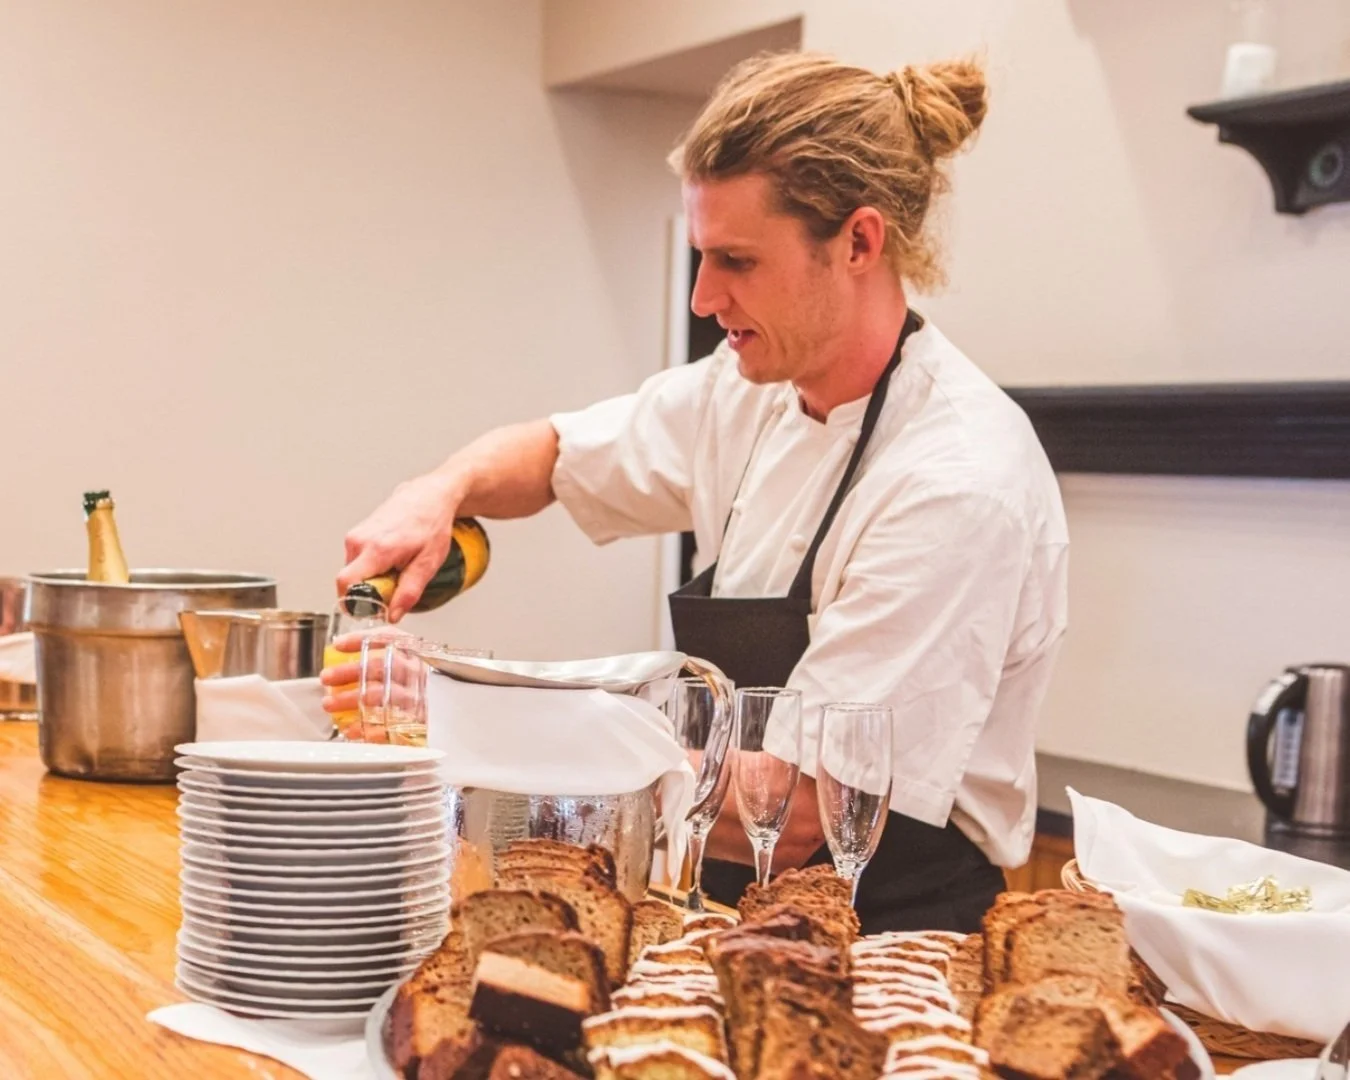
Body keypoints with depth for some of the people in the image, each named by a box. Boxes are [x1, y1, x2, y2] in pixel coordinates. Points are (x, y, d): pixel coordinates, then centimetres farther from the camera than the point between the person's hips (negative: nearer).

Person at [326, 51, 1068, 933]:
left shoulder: (958, 484, -22)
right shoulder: (752, 391, 3)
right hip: (753, 924, 7)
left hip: (889, 950, -7)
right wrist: (442, 491, -3)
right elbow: (557, 455, 21)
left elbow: (790, 816, -22)